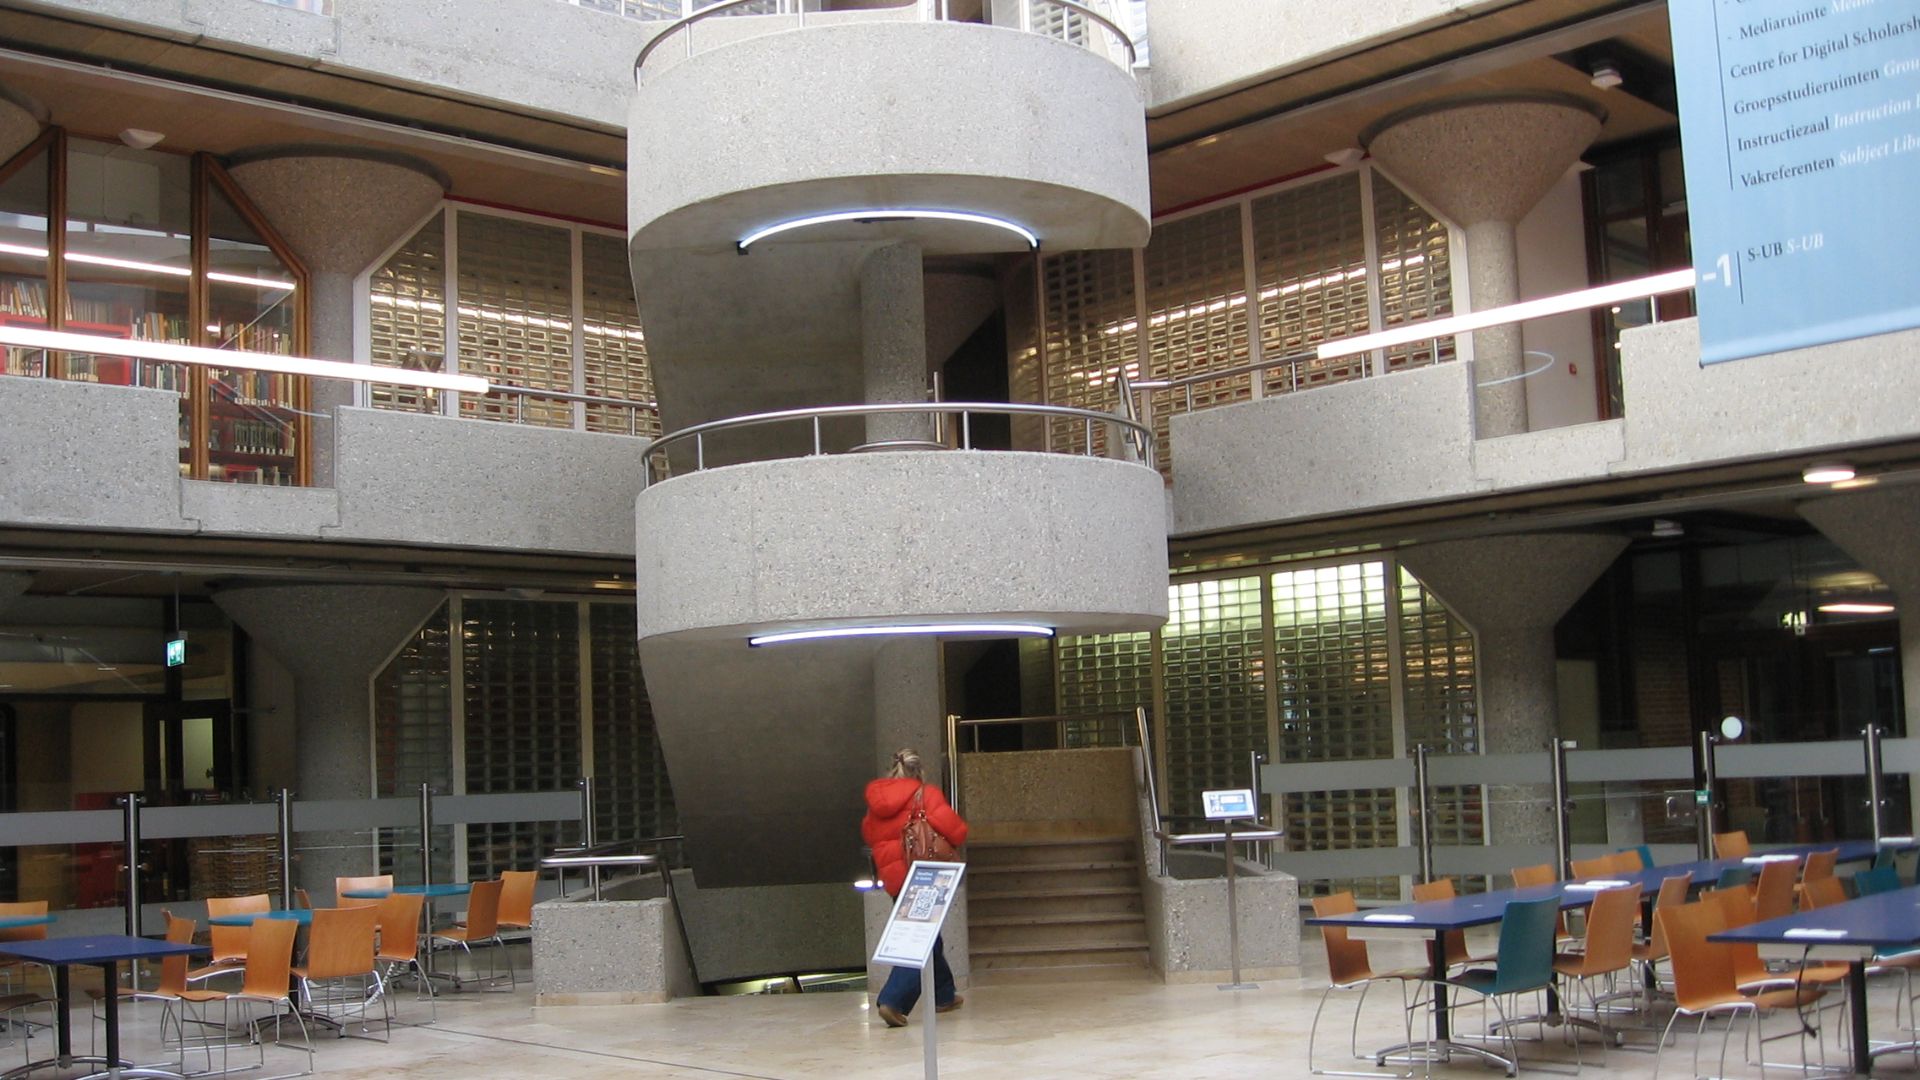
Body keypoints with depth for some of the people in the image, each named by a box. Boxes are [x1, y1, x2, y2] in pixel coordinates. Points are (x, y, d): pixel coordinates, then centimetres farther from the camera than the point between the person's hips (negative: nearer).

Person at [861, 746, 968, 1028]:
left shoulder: (877, 799, 7)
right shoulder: (925, 795, -9)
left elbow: (868, 834, 19)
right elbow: (956, 831, -16)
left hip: (893, 876, 6)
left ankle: (944, 996, 32)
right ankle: (892, 1001, -20)